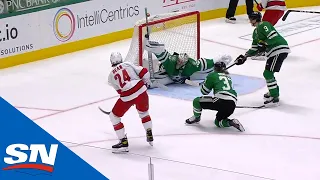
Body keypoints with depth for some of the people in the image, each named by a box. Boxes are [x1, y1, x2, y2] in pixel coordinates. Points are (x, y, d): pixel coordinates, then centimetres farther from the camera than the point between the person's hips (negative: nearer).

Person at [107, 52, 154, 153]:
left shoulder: (111, 76, 10)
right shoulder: (128, 64, 9)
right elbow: (144, 72, 3)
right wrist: (146, 82, 22)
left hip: (127, 97, -3)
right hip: (141, 91, 3)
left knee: (114, 117, 15)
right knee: (143, 112, 32)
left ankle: (123, 142, 9)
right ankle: (149, 136, 32)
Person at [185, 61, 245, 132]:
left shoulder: (212, 75, 10)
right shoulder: (228, 77, 28)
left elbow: (204, 91, 16)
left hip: (221, 101, -7)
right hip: (232, 104, 7)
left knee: (197, 101, 7)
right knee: (218, 122, 26)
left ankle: (196, 118, 28)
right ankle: (232, 122, 1)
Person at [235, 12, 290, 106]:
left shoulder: (263, 25, -9)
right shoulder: (255, 32, 22)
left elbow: (273, 36, -22)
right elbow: (255, 49, 22)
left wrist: (264, 45, -22)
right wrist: (245, 57, 13)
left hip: (280, 50, -11)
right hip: (273, 52, 11)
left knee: (268, 73, -13)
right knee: (267, 73, 21)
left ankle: (275, 98, -12)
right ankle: (274, 92, 39)